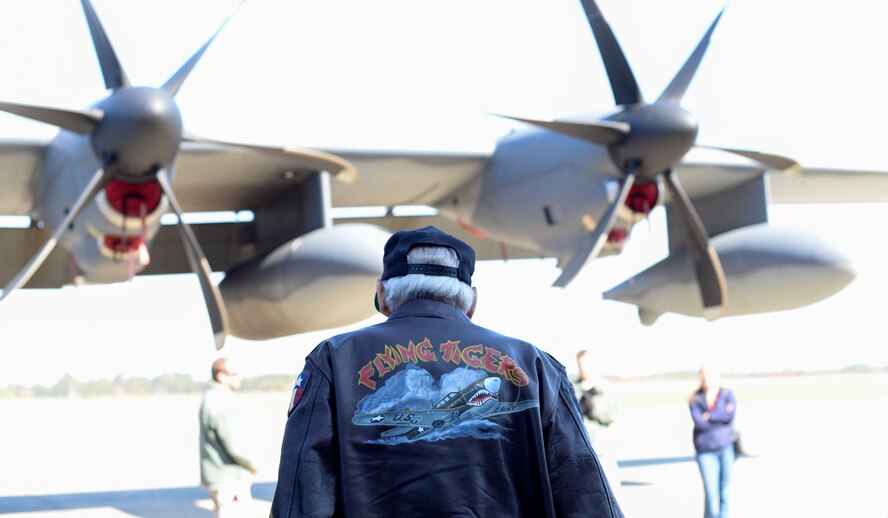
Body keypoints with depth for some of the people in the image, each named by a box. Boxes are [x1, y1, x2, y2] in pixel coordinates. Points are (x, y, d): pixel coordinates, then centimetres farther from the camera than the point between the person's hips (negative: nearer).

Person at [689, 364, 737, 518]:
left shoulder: (727, 394, 1)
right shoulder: (695, 399, -1)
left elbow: (731, 415, -15)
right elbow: (699, 423, -13)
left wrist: (709, 417, -12)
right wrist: (721, 415, -9)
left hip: (726, 447, 1)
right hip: (706, 450, -1)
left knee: (725, 491, 5)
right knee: (711, 493, -8)